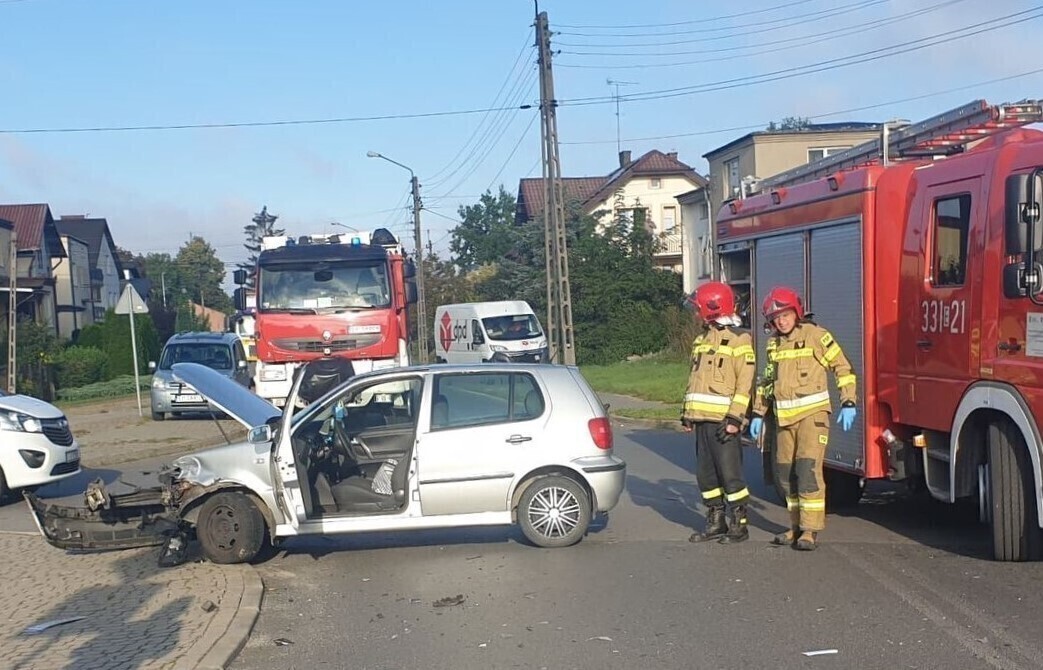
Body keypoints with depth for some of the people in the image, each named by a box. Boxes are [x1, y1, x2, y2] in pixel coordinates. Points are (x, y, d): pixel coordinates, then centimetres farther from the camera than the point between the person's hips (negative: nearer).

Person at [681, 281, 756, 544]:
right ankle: (715, 523, 21)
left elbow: (745, 383, -12)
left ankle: (738, 525, 5)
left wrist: (734, 418, -19)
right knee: (705, 474, 11)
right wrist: (687, 414, 16)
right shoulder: (702, 339, 18)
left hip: (722, 421, -8)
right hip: (702, 419, 8)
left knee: (730, 474, -4)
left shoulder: (740, 340, -7)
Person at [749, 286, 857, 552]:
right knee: (785, 472, 8)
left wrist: (848, 404, -11)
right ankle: (797, 526, 20)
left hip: (812, 412, -7)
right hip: (785, 417, 7)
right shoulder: (774, 343, 13)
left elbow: (842, 367, -4)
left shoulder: (816, 335, -6)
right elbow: (768, 380, 22)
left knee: (808, 469, -14)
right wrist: (759, 414, 19)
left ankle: (811, 530, -10)